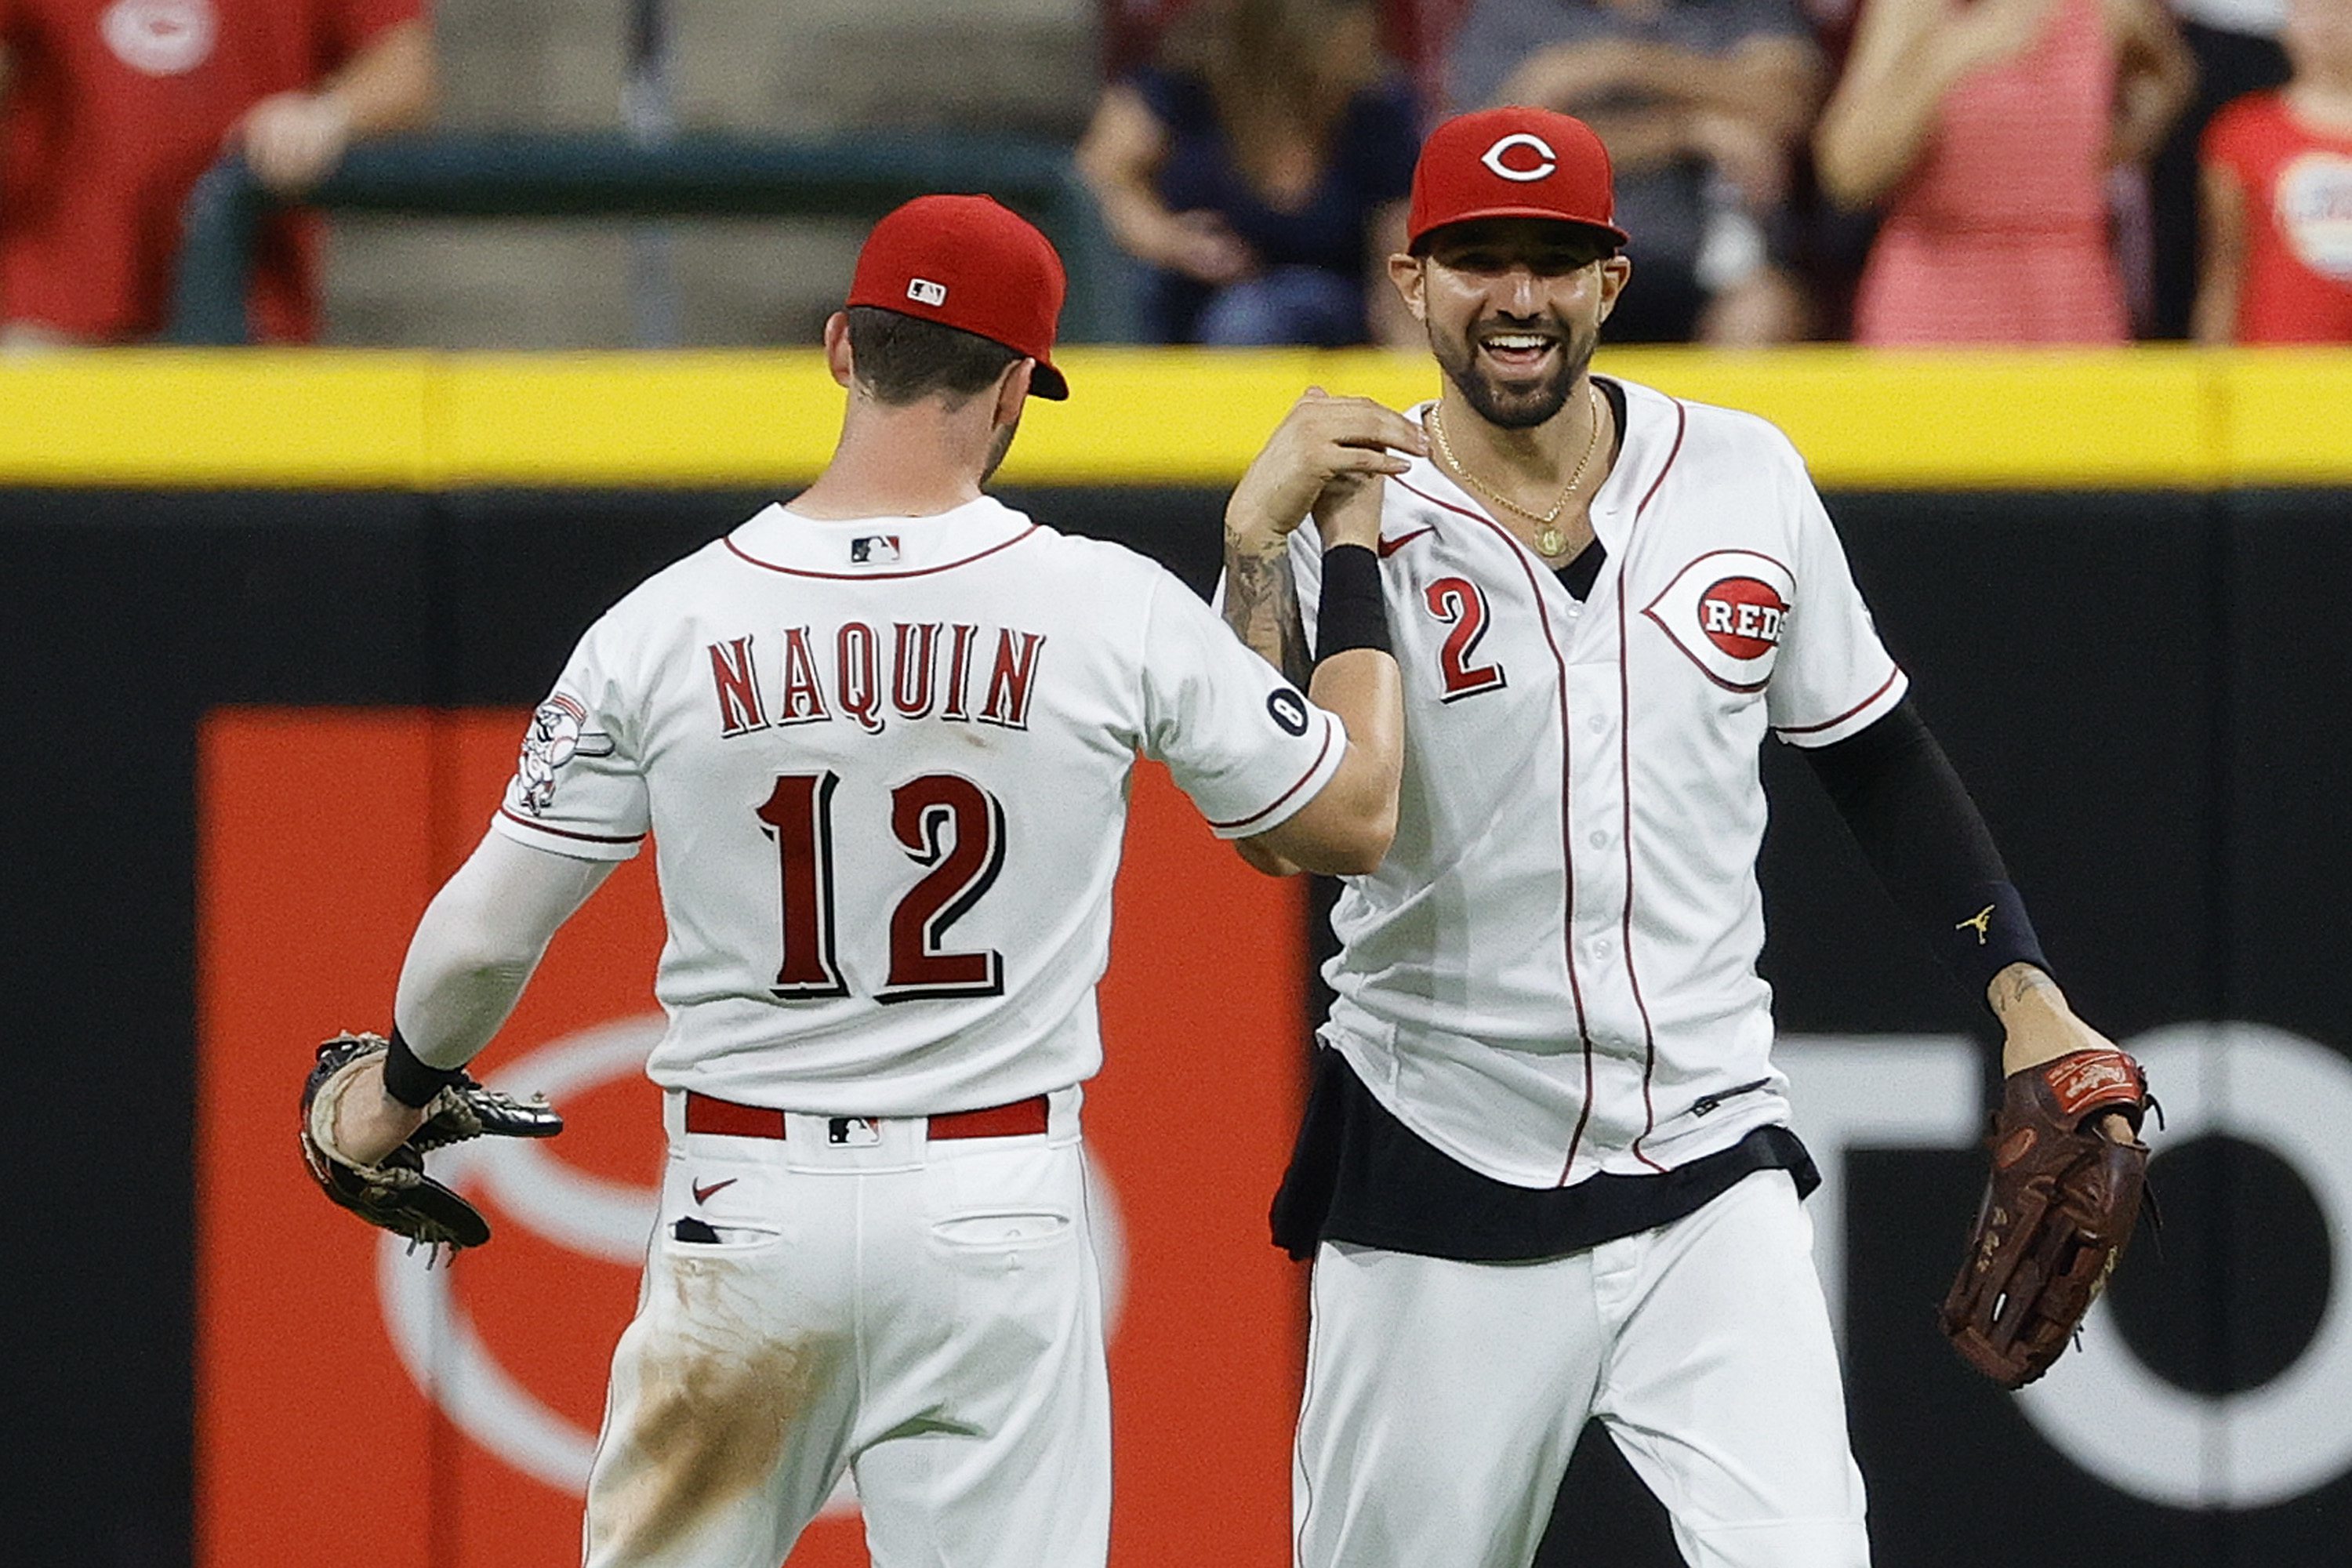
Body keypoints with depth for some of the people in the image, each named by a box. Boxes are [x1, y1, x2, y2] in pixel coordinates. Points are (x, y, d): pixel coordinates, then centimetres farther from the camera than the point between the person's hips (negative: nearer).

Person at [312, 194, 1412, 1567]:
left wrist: (402, 1090, 22)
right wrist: (1355, 557, 17)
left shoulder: (667, 625, -4)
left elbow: (483, 938, 1)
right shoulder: (1113, 607, -6)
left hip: (743, 1209, 1)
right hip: (994, 1217, -1)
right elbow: (1355, 816, 5)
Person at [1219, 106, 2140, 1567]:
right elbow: (1272, 827, -20)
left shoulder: (1743, 476, 4)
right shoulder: (1353, 519, -7)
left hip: (1713, 1182, 2)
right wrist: (1259, 546, -27)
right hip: (1440, 1201, -2)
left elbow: (1876, 751, 16)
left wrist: (2023, 991, 9)